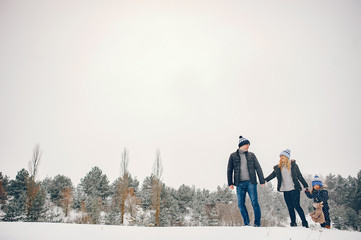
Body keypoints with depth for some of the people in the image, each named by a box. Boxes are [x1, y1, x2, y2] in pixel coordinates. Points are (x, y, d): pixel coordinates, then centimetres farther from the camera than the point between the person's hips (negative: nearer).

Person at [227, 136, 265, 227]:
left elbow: (258, 168, 9)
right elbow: (229, 170, 7)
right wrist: (230, 183, 0)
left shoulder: (251, 155, 9)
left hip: (251, 182, 0)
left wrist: (262, 181, 4)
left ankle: (257, 223, 8)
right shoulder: (233, 156, 6)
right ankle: (246, 223, 15)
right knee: (241, 204, 1)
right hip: (240, 183, 0)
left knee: (254, 202, -4)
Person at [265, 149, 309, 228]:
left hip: (294, 189, -3)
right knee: (290, 207, 5)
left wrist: (305, 186, 5)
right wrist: (265, 180, -6)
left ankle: (305, 223, 2)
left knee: (296, 205, -7)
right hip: (285, 190, 3)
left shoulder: (293, 165, 2)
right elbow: (273, 174, 6)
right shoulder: (278, 167, 9)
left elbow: (299, 176, 5)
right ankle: (293, 224, 11)